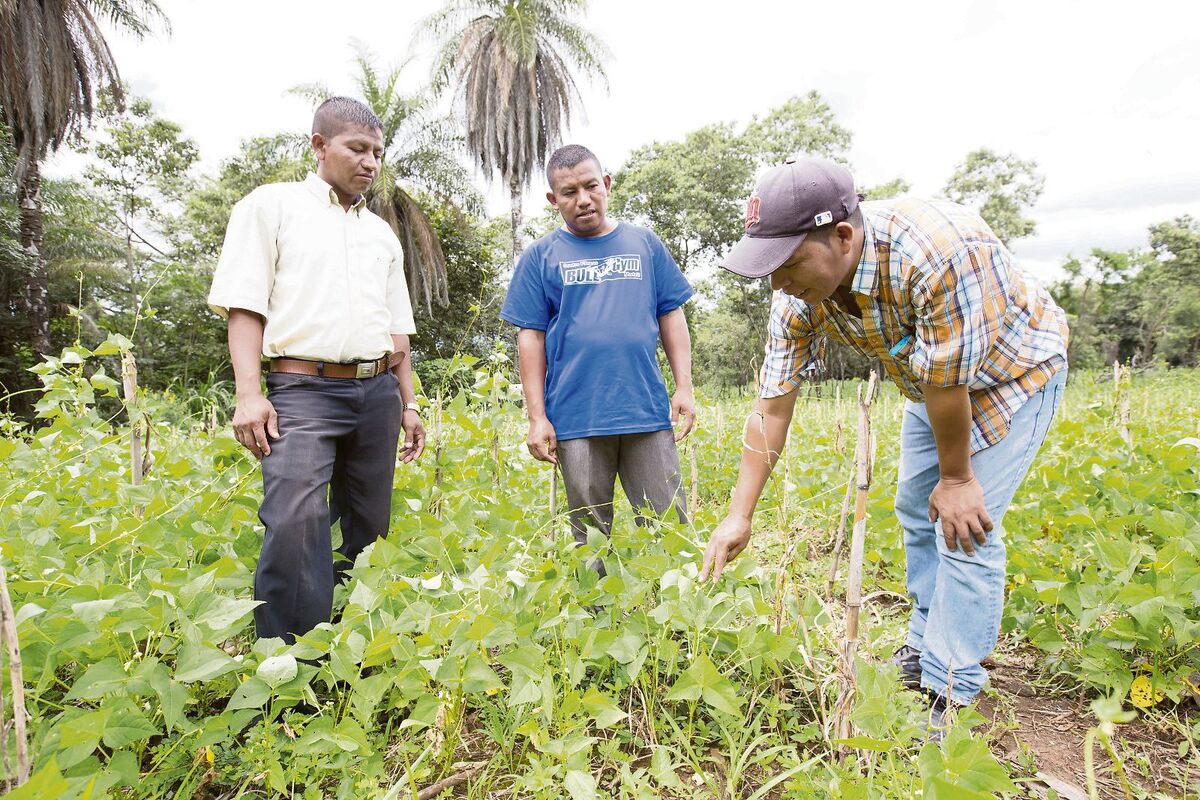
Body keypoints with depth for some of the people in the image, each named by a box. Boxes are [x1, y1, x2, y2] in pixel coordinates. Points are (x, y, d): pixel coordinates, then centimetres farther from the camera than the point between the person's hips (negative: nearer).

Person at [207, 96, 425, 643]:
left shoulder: (383, 234, 21)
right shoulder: (271, 205, 7)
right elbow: (243, 305, -1)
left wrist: (408, 404, 16)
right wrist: (248, 392, -12)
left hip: (377, 393, 5)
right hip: (303, 390, -5)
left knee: (369, 530, 6)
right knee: (294, 524, -20)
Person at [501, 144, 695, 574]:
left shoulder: (644, 244, 9)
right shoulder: (541, 257, 5)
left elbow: (671, 317, 11)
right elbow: (531, 338, 3)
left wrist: (684, 388, 2)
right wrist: (537, 417, -3)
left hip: (648, 413, 1)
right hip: (576, 421, -1)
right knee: (591, 535, 10)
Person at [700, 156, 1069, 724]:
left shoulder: (936, 249, -42)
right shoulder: (799, 294, -21)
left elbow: (948, 381, -32)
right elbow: (772, 404, -18)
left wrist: (956, 478, -18)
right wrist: (739, 515, -18)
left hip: (1012, 370, -6)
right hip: (936, 382, 7)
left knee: (964, 524, -12)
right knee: (917, 510, 12)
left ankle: (948, 695, 4)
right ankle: (925, 652, 31)